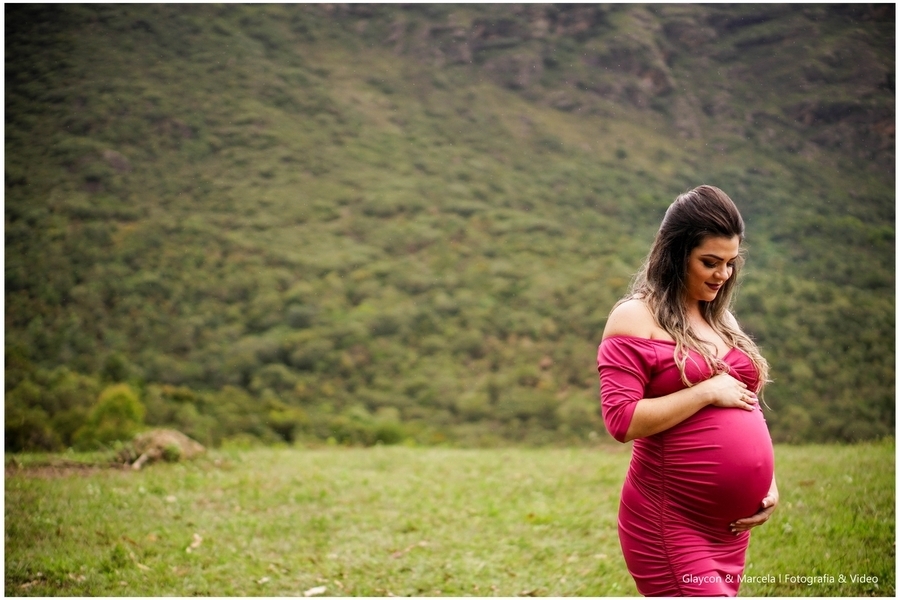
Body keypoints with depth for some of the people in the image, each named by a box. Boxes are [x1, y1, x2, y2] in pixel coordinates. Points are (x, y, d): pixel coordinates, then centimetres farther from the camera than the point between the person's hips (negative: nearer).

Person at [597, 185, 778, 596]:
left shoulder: (722, 320, 15)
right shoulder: (637, 318, -7)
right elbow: (621, 420, -17)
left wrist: (769, 483, 9)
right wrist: (708, 392, -16)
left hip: (731, 521, 7)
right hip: (671, 520, -7)